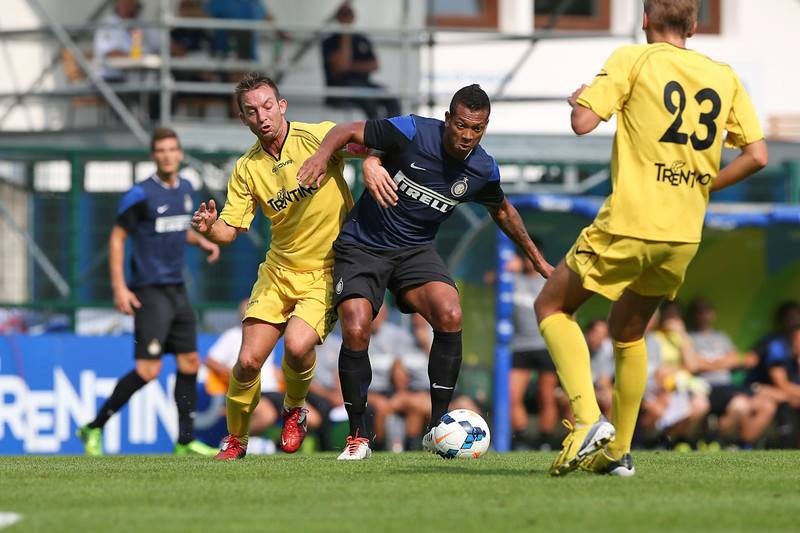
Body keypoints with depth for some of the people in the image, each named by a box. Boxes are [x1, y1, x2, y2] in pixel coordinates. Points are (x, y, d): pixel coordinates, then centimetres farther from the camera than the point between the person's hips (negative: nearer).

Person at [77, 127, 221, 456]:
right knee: (149, 370, -13)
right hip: (150, 291, -7)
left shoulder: (185, 189, 10)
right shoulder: (141, 194, -11)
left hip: (177, 290, 7)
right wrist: (119, 287, -15)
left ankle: (186, 441, 13)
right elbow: (117, 238, -8)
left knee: (190, 363, 6)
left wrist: (201, 241, 7)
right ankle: (94, 429, -2)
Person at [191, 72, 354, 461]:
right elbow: (228, 231, -1)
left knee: (297, 345, -25)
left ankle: (295, 410, 8)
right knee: (248, 361, -6)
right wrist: (209, 227, -24)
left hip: (327, 271, -3)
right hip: (278, 271, 4)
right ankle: (235, 439, 19)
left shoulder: (318, 137, -12)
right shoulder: (246, 169, -1)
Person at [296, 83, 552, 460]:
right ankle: (357, 438, -3)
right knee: (355, 332, -20)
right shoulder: (412, 132, -17)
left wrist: (536, 259, 26)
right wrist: (323, 154, -32)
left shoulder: (483, 170, -4)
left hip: (415, 250, 3)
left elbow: (502, 210, 18)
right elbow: (348, 131, -11)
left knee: (450, 316, -23)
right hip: (362, 246, -3)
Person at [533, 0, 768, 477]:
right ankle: (618, 451, 23)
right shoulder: (724, 77, 9)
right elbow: (757, 156, 5)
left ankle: (587, 419, -7)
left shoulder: (633, 59, -3)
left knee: (552, 307, 12)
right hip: (685, 236, 5)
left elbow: (583, 122, -13)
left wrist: (580, 99, 10)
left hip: (629, 226, -5)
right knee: (629, 333, 25)